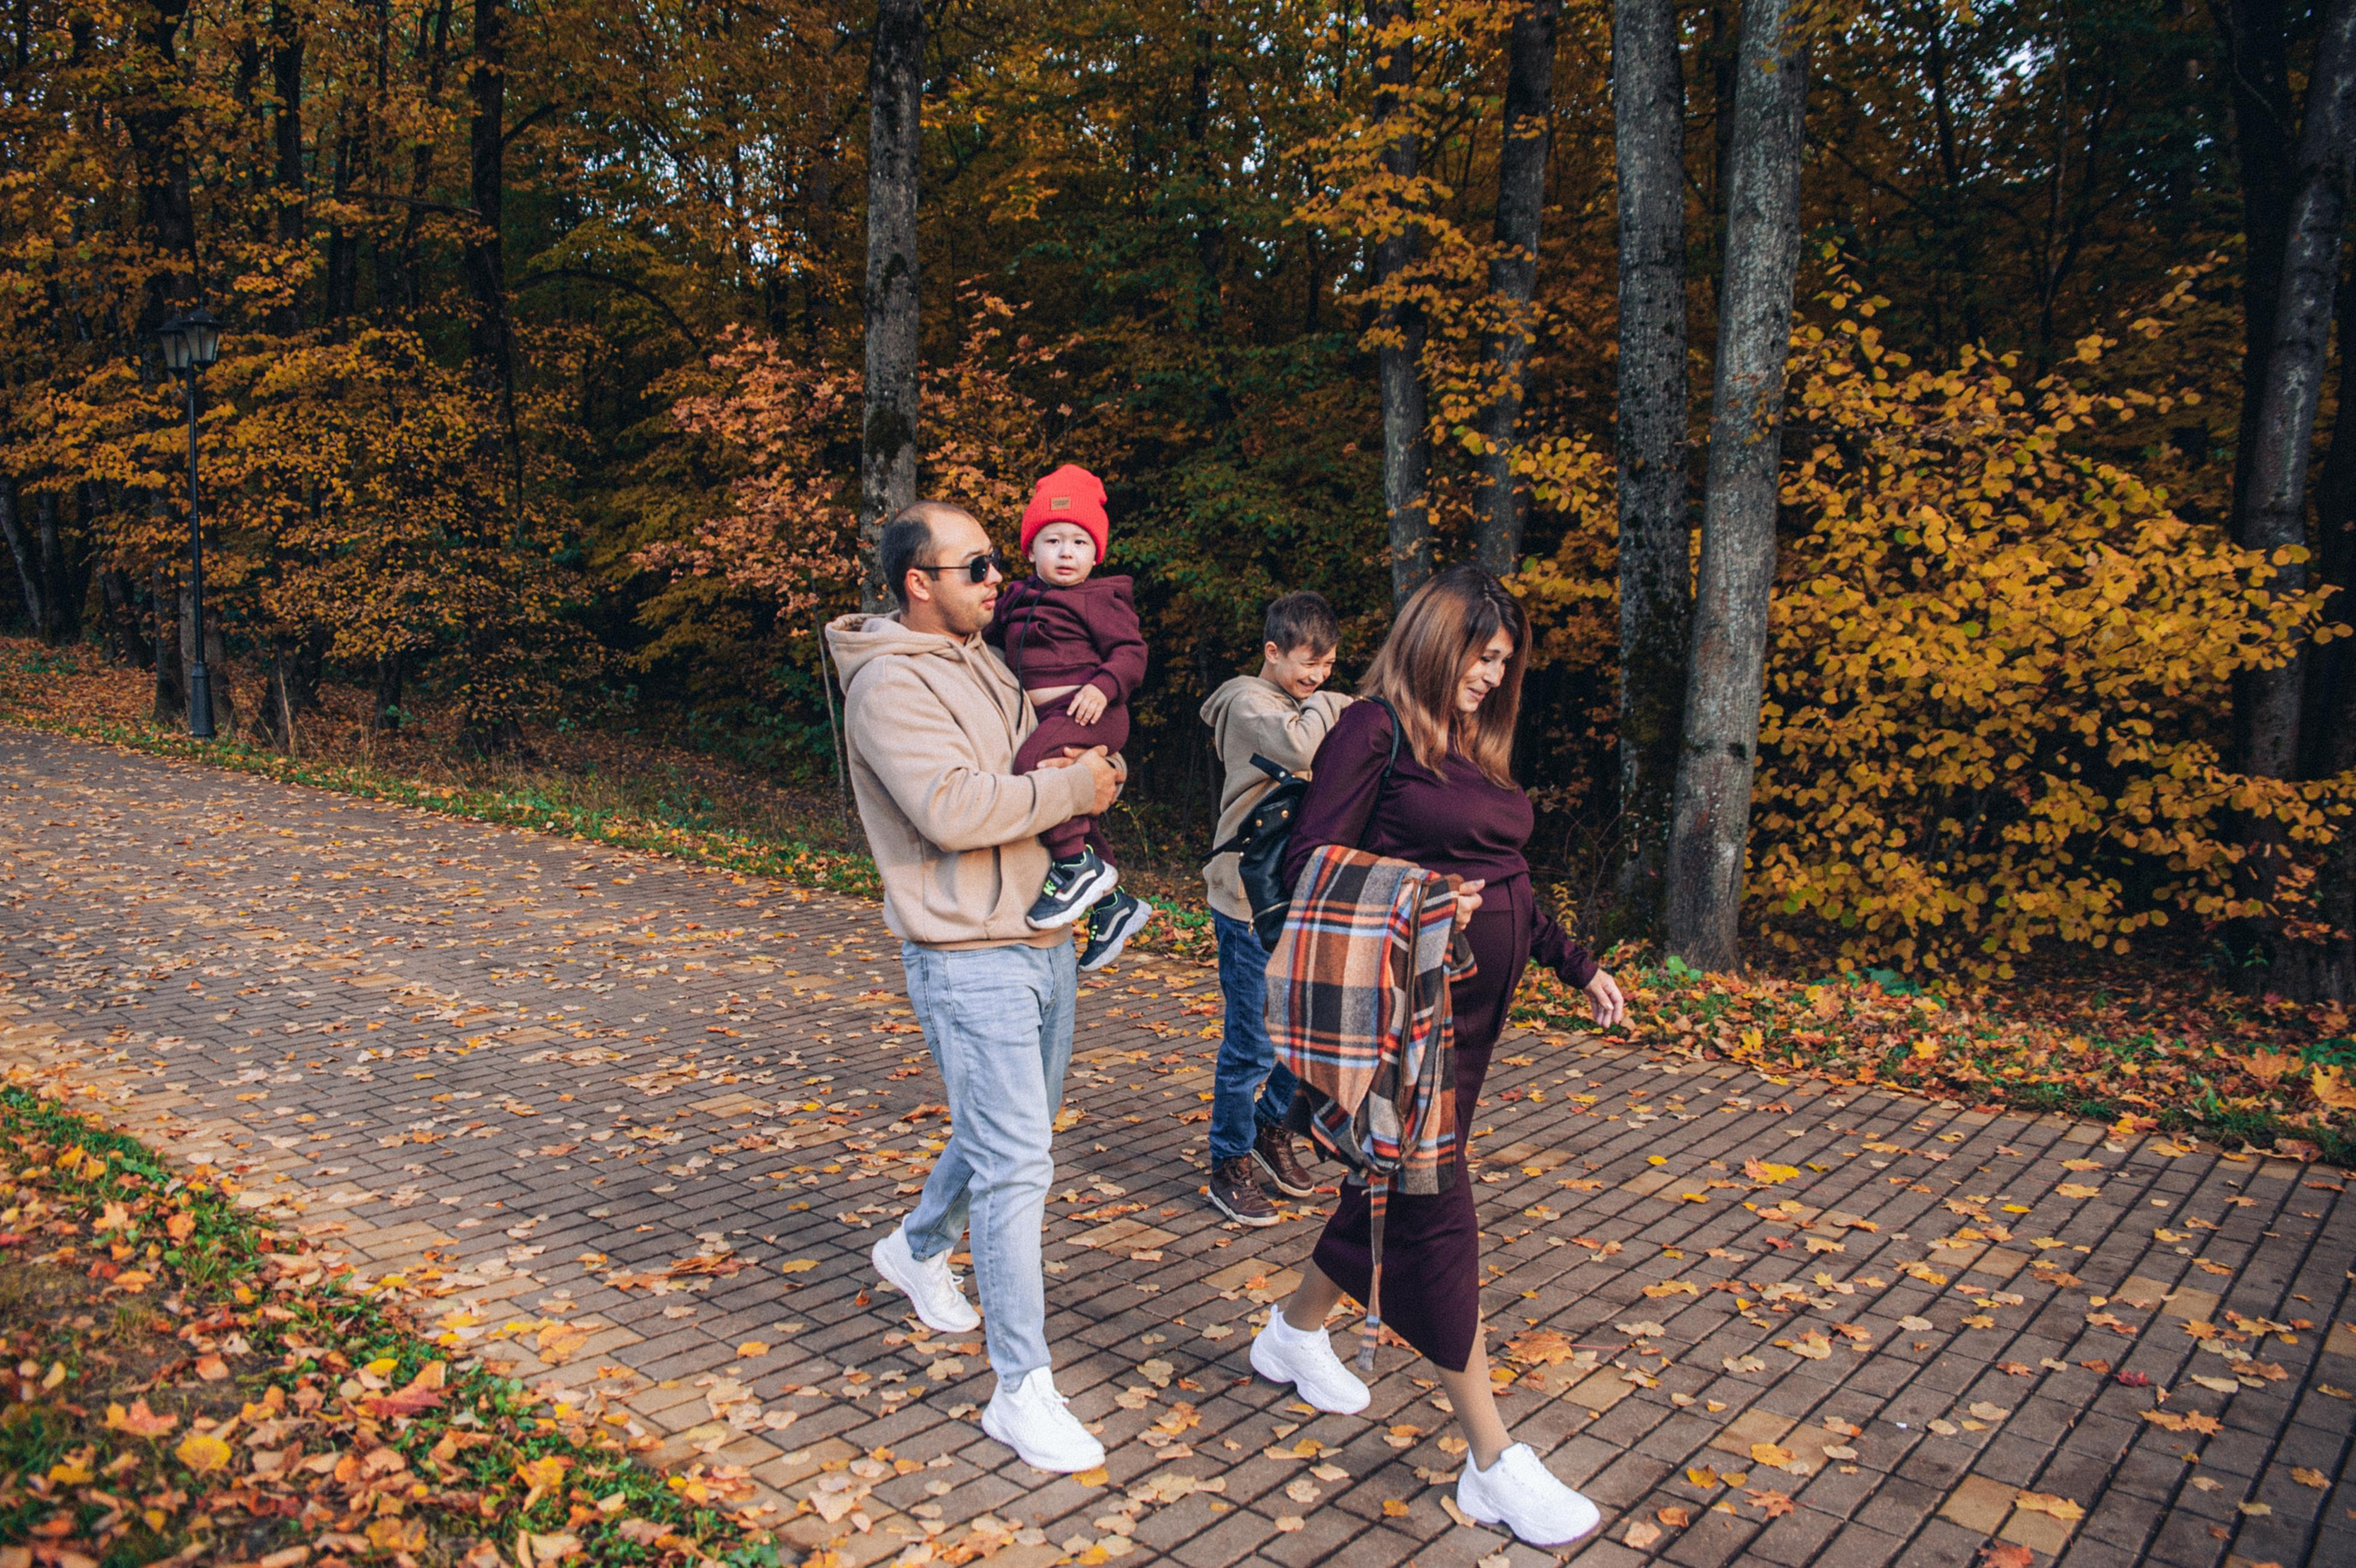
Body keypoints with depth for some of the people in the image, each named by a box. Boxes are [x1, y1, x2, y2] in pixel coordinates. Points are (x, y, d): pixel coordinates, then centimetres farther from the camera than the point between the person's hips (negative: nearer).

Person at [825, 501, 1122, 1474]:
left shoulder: (983, 663, 14)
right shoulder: (890, 685, -15)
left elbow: (1027, 776, 23)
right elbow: (951, 810, -28)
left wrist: (1079, 782, 0)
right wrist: (1070, 786, -17)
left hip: (1041, 936, 9)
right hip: (967, 956, -9)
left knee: (1014, 1132, 22)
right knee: (1014, 1161, -9)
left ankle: (917, 1249, 48)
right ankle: (1021, 1389, 1)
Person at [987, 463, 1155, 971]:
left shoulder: (1099, 600, -4)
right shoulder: (1017, 600, 16)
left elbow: (1130, 650, -9)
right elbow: (989, 632, 31)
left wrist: (1103, 686, -24)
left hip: (1089, 712, -9)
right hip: (1047, 717, 9)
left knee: (1034, 760, -35)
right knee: (1070, 807, 17)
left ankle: (1079, 864, -25)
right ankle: (1112, 904, 34)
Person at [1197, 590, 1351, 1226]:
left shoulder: (1301, 706, 14)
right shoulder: (1251, 702, -11)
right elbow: (1299, 748, -32)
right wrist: (1325, 704, -14)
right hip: (1251, 906, -8)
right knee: (1250, 1046, -1)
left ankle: (1270, 1129, 35)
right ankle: (1230, 1166, 14)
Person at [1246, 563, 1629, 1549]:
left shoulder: (1477, 747, 15)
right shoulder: (1375, 729, -10)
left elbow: (1509, 881, 21)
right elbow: (1310, 865, -14)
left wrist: (1577, 965, 19)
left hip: (1477, 1004, 9)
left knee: (1397, 1187, 18)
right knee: (1434, 1209, -4)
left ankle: (1294, 1335, 40)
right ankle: (1493, 1465, 4)